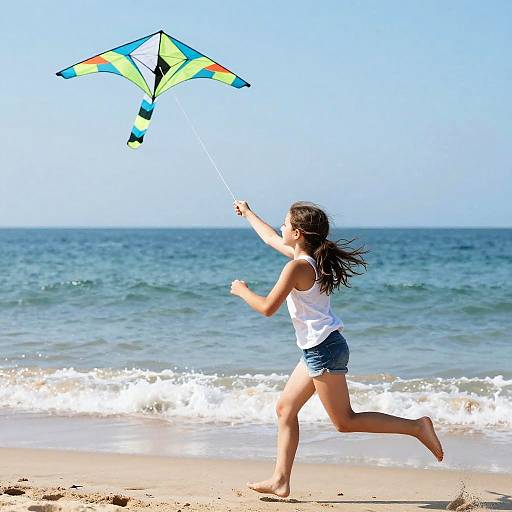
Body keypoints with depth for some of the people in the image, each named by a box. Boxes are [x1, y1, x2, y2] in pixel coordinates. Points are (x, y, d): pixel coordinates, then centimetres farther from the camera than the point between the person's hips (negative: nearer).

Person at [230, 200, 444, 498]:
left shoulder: (298, 267, -17)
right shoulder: (309, 258, 11)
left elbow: (268, 308, -14)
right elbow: (271, 238, 30)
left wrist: (243, 291, 3)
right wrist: (248, 214, 42)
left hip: (324, 348, -10)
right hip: (317, 349, 10)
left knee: (345, 421, -6)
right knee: (285, 408, 11)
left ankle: (417, 427, -5)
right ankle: (281, 481, 13)